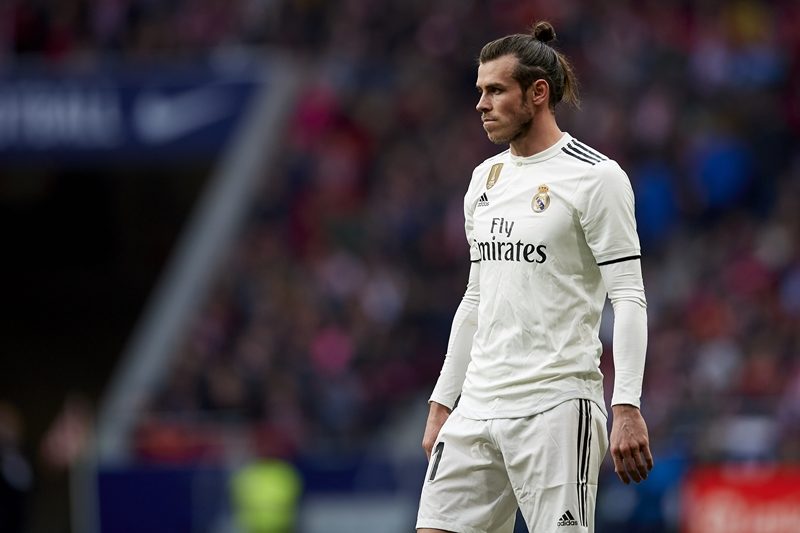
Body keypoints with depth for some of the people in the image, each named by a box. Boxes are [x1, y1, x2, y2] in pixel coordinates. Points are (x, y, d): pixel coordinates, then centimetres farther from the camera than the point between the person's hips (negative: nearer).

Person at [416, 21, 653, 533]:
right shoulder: (485, 178, 16)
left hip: (556, 408, -7)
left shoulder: (595, 177, -6)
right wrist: (442, 403, 19)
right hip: (476, 408, 7)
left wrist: (627, 408, -20)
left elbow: (629, 298, -11)